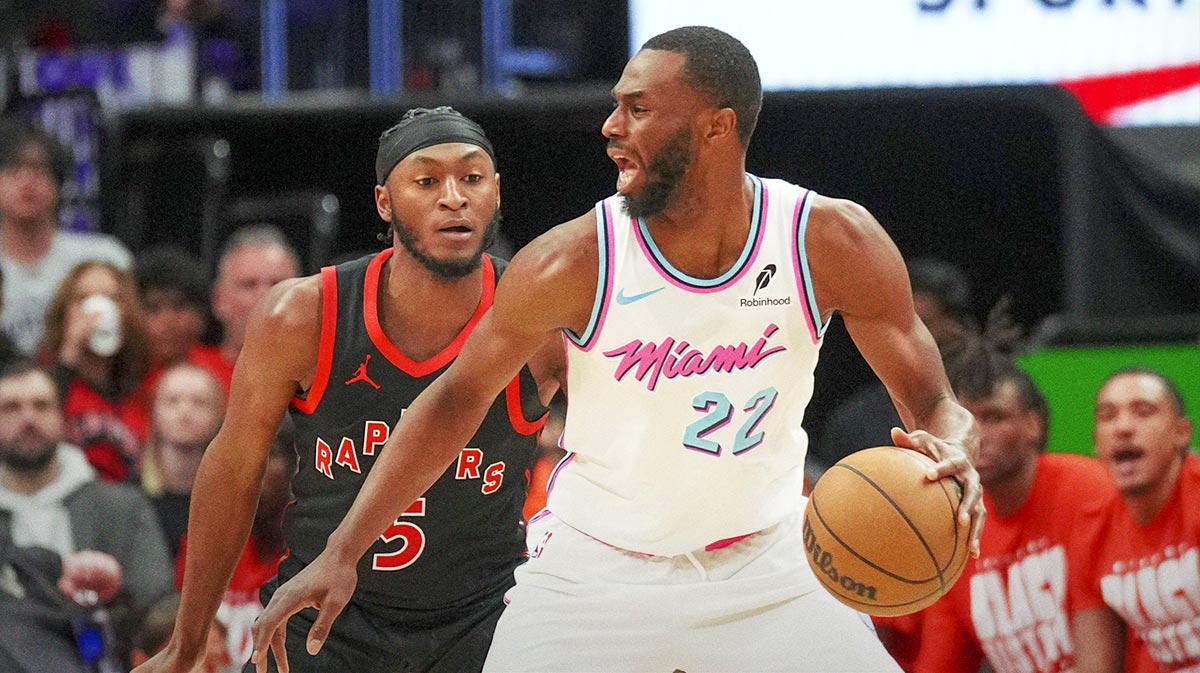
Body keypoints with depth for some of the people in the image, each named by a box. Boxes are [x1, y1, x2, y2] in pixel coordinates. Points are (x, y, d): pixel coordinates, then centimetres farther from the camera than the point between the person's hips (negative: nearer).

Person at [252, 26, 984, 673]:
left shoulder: (831, 242, -15)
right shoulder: (575, 263, -18)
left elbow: (933, 403, -8)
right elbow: (458, 398, -5)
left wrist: (952, 452, -34)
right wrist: (342, 553, -9)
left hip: (764, 567, 1)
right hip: (596, 569, -1)